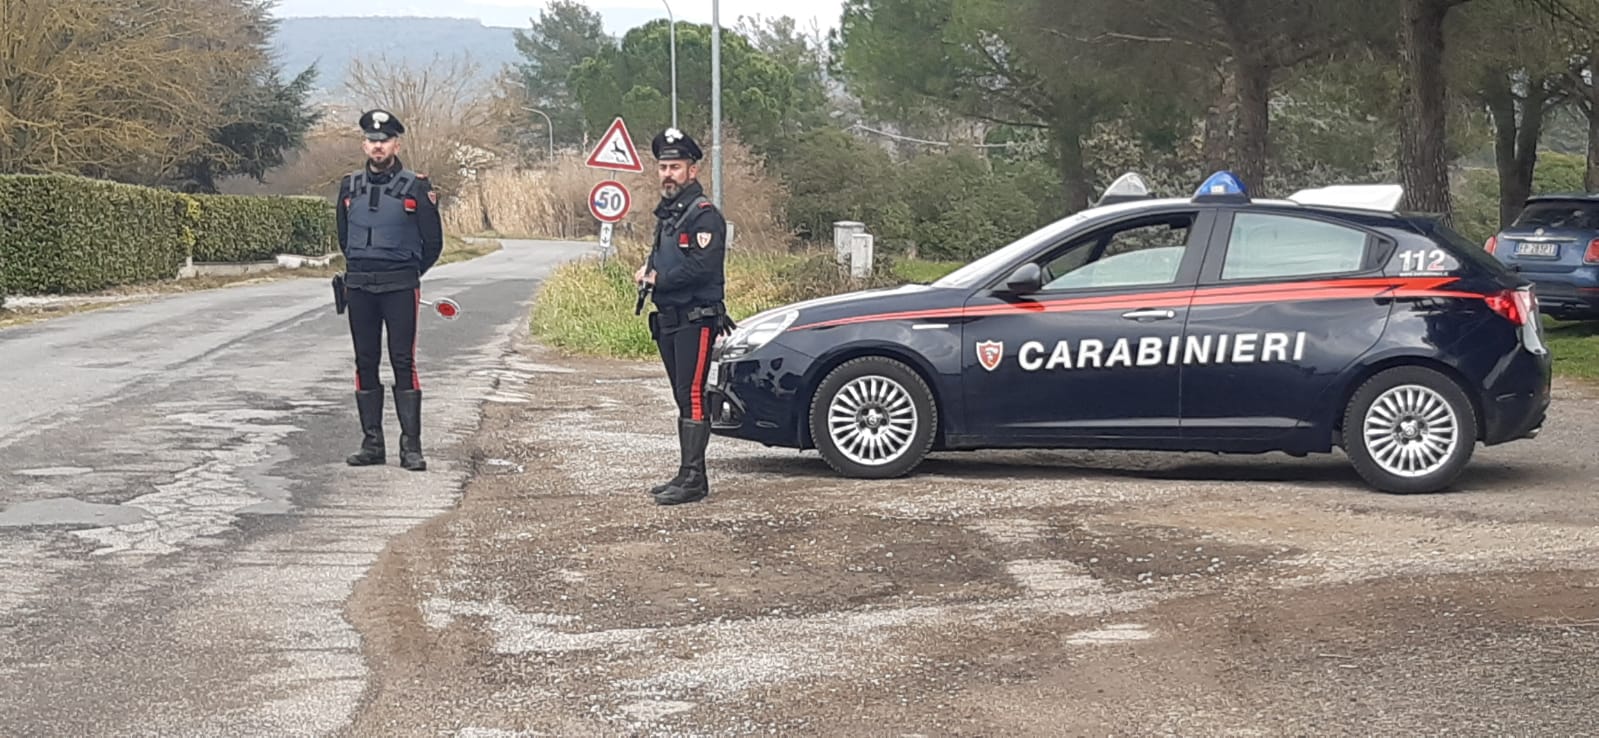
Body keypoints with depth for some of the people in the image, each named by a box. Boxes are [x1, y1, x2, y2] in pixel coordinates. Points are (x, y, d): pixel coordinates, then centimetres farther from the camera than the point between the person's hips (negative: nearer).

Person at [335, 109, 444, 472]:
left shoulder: (415, 187, -4)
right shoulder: (350, 186, 8)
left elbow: (433, 242, 4)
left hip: (400, 287, -4)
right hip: (359, 287, 4)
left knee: (403, 363, -6)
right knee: (365, 364, 6)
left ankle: (411, 446, -4)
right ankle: (372, 444, 12)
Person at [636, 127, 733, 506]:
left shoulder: (703, 214, -12)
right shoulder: (667, 212, 18)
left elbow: (701, 267, -23)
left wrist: (657, 279, -12)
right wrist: (647, 272, 4)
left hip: (696, 320, -10)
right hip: (669, 319, 10)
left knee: (692, 397, -11)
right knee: (683, 398, 12)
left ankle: (693, 478, -11)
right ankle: (688, 475, 18)